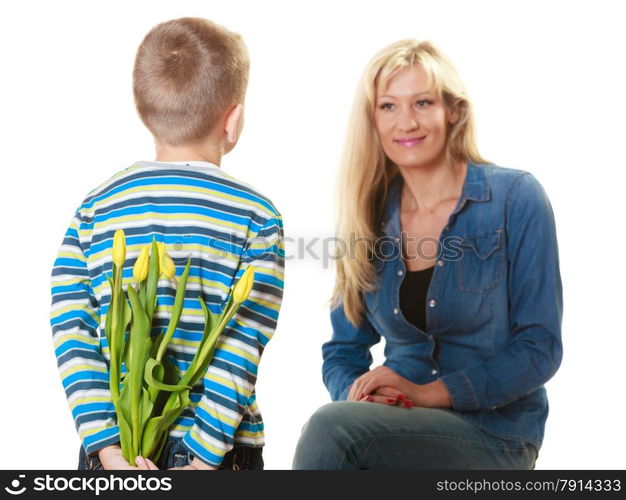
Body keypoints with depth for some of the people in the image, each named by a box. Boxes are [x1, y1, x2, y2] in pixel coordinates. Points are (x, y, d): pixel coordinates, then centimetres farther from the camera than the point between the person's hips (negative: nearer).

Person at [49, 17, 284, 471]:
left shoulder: (95, 209, 2)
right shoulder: (256, 216, -8)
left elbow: (71, 334, -7)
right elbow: (241, 351, -15)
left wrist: (108, 447, -10)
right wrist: (201, 459, -14)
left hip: (113, 449, 3)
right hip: (221, 451, -3)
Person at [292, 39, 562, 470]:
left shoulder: (515, 197, -5)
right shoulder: (370, 217, 7)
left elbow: (539, 348, -8)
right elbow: (344, 351, 12)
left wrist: (429, 393, -18)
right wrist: (360, 394, -12)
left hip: (492, 431, -3)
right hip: (396, 424, 4)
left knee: (334, 426, -30)